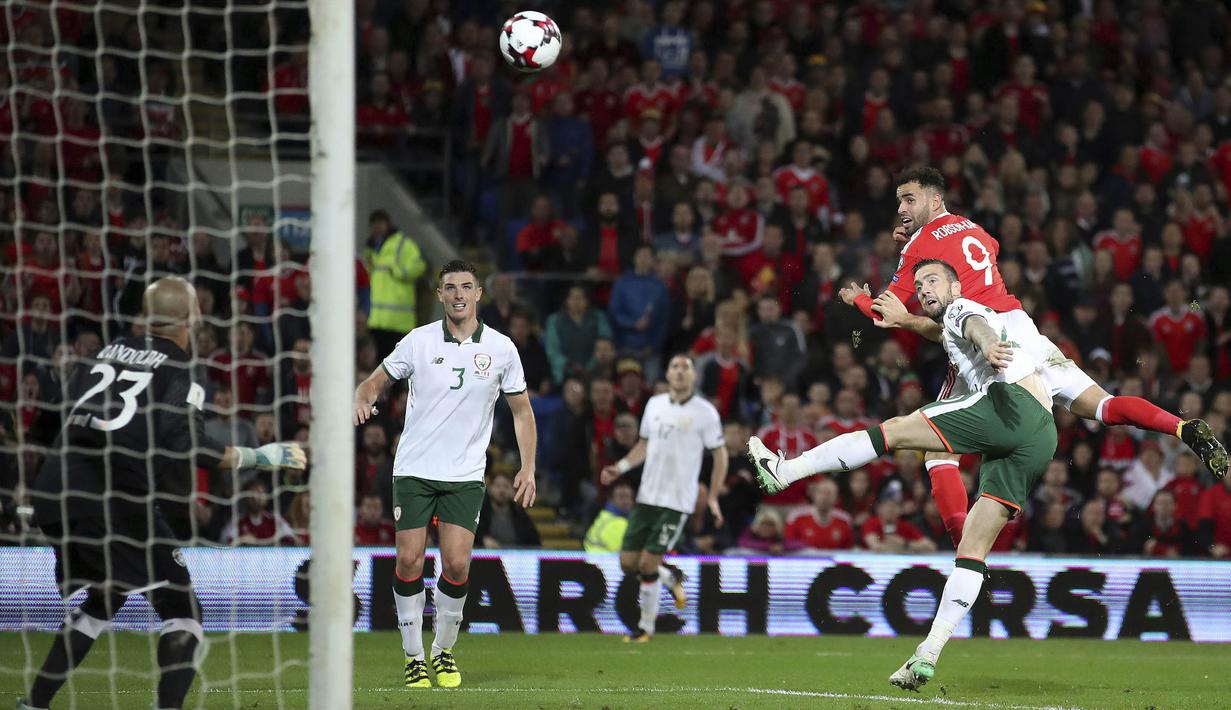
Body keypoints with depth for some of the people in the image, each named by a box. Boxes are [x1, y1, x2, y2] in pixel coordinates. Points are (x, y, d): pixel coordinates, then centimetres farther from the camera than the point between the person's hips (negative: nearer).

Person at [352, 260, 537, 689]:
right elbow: (377, 380, 9)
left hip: (466, 475, 0)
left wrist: (528, 468, 1)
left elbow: (521, 410, 9)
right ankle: (413, 656, 7)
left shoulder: (501, 348, 1)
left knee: (457, 565, -10)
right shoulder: (418, 341, 0)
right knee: (409, 561, -6)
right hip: (414, 471, 0)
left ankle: (444, 651, 12)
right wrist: (362, 400, -14)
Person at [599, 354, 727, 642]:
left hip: (677, 501, -5)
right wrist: (621, 467, 5)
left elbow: (720, 454, 0)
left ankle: (646, 626, 7)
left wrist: (713, 497, -6)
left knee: (648, 563, -10)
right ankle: (671, 578, 32)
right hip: (646, 496, 5)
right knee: (628, 563, 2)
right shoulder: (654, 404, 8)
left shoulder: (704, 412, -6)